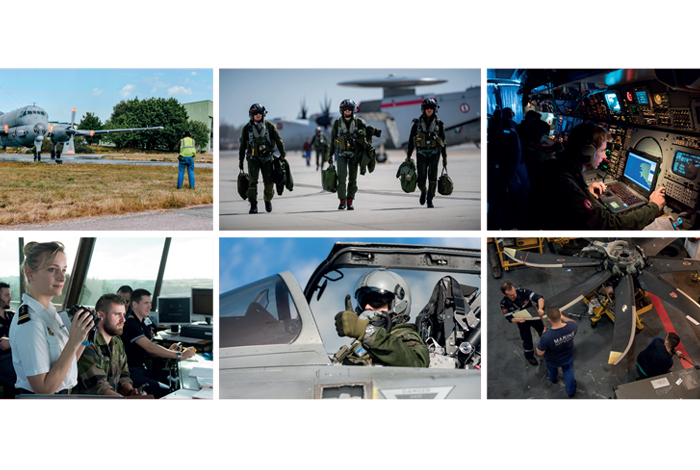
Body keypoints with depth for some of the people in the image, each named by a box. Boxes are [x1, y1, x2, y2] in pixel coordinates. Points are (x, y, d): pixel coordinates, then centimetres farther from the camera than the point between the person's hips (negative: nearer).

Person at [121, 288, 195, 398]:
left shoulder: (144, 322, 13)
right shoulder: (129, 322, -17)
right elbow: (149, 348, -24)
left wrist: (168, 352, -4)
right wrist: (179, 355, -25)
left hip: (141, 369, 9)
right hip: (130, 373, -9)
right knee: (164, 391, -26)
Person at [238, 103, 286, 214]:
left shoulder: (270, 126, 0)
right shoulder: (247, 128, 1)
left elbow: (279, 140, 2)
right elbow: (242, 145, 9)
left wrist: (283, 154, -7)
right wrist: (240, 160, 10)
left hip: (267, 158, 1)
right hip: (253, 158, 0)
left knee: (269, 182, -2)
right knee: (252, 180, -18)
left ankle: (268, 199, 29)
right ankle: (253, 206, -17)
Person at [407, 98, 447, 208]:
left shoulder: (439, 124, 5)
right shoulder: (417, 123, 4)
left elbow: (443, 142, 9)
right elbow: (411, 141, 7)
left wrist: (444, 157, 6)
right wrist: (408, 156, 3)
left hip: (434, 153, 0)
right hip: (421, 153, 0)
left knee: (433, 177, -13)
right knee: (421, 180, -2)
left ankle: (430, 200, -2)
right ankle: (423, 191, 32)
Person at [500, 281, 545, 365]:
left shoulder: (522, 291, -37)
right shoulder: (504, 304, -33)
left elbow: (539, 298, -39)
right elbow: (509, 318, -21)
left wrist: (540, 308, -60)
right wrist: (517, 320, -43)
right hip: (522, 321, -1)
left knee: (542, 332, 27)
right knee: (527, 340, 13)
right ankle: (529, 356, 45)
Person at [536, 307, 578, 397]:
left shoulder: (546, 336, -45)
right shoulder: (572, 326, -34)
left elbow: (540, 353, -26)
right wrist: (563, 317, 0)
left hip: (553, 361, -2)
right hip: (568, 358, 2)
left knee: (552, 369, 35)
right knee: (568, 371, 33)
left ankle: (553, 379, 69)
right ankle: (571, 392, 56)